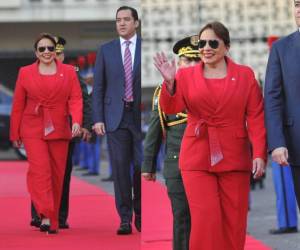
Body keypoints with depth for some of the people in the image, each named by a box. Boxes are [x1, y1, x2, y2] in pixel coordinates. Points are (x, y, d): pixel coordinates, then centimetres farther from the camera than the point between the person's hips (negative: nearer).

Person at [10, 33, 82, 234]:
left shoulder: (68, 72, 6)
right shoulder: (25, 73, 5)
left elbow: (76, 98, -2)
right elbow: (18, 105, 7)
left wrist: (77, 121, -19)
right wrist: (15, 134, 8)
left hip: (59, 131, 2)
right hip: (33, 130, -2)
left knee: (57, 175, 4)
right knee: (40, 170, -17)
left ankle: (53, 222, 14)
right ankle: (45, 216, -22)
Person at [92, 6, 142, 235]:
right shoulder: (106, 50, 8)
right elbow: (98, 87, 7)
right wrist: (97, 119, -2)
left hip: (141, 116, -1)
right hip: (116, 117, 1)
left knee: (141, 166, -2)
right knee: (120, 168, -1)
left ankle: (140, 215, 16)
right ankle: (125, 219, 4)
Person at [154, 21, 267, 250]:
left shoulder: (245, 75, 4)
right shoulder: (186, 76, 5)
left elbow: (256, 117, 1)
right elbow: (171, 108, -6)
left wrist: (259, 154, -9)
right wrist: (169, 82, -24)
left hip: (234, 159, 1)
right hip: (197, 159, -1)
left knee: (234, 222, 4)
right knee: (205, 219, -9)